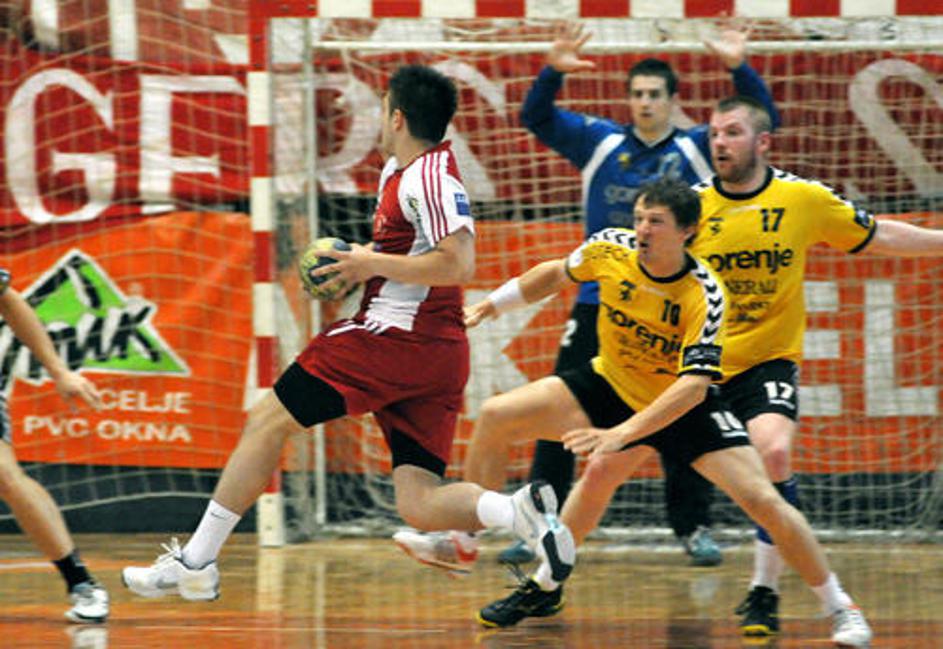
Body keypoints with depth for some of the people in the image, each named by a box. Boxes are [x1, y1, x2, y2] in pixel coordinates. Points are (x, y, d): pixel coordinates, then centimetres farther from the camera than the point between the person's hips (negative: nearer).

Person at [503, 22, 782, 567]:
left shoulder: (698, 149, 1)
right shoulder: (600, 142, 3)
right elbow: (536, 118, -4)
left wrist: (741, 68, -25)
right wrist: (553, 71, -22)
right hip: (599, 303, 1)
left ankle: (694, 528, 15)